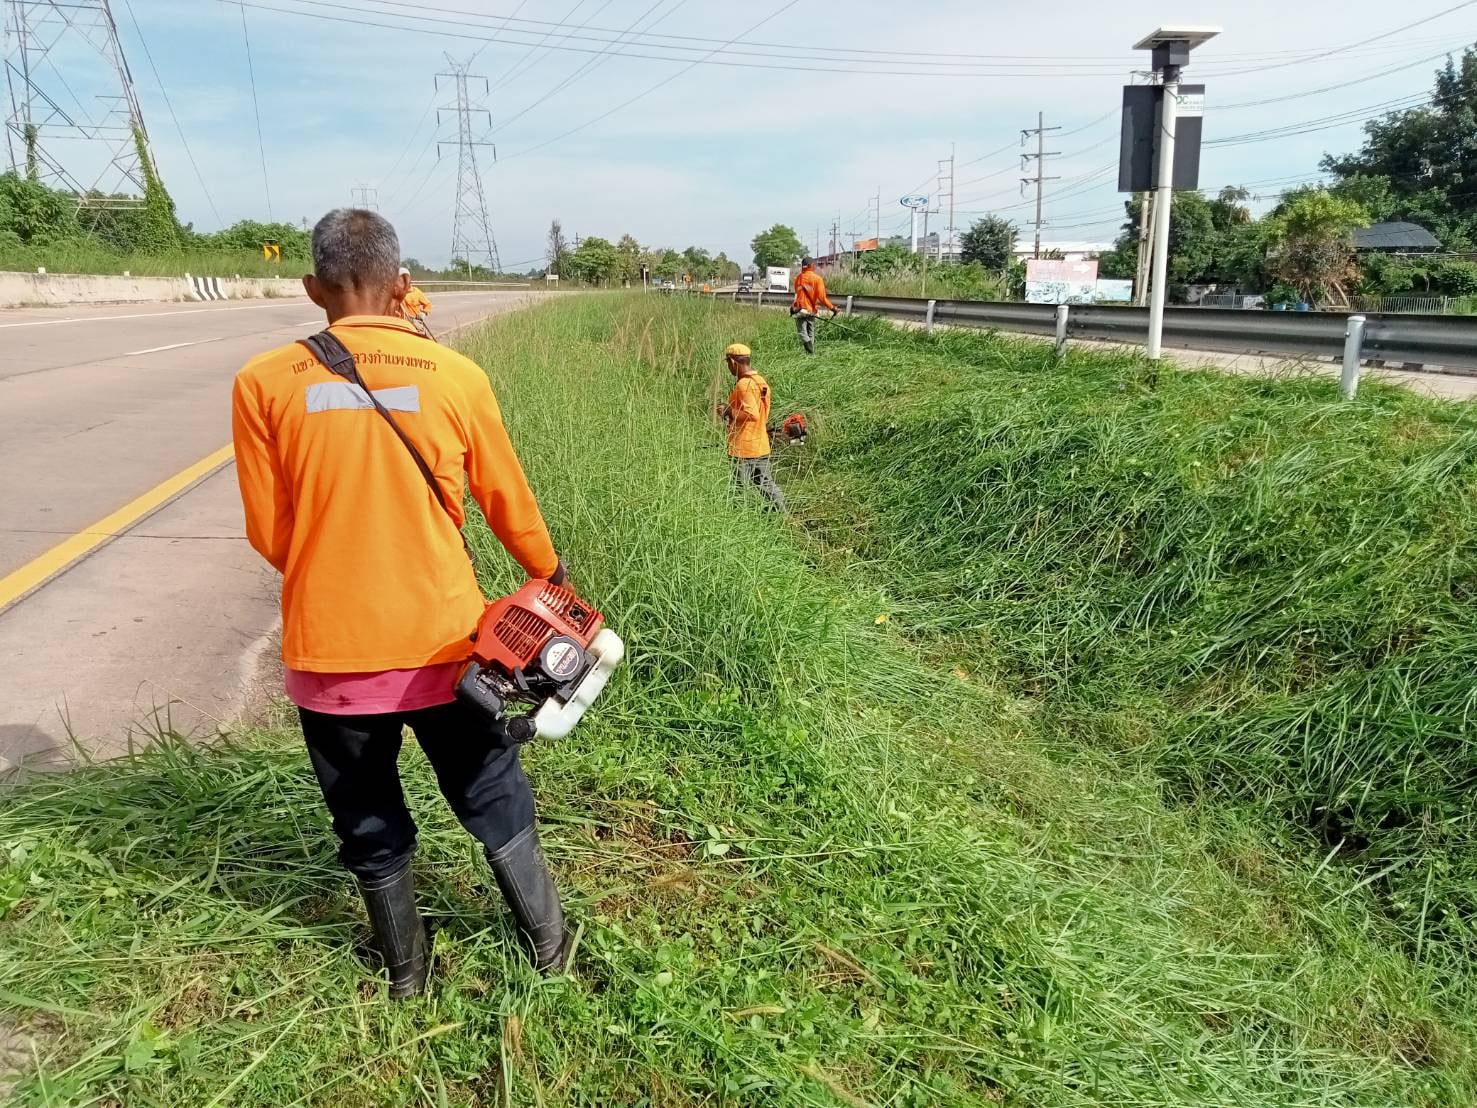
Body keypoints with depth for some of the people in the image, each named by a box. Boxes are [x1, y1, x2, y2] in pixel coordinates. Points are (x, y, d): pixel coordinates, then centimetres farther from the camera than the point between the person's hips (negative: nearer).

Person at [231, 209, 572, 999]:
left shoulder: (263, 384, -8)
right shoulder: (457, 376, -8)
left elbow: (269, 534, -1)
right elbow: (510, 506, 3)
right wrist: (552, 576, 21)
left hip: (329, 651, 0)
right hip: (444, 641, 0)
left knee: (369, 826, 21)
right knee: (495, 803, 21)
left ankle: (405, 967, 40)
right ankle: (548, 941, 38)